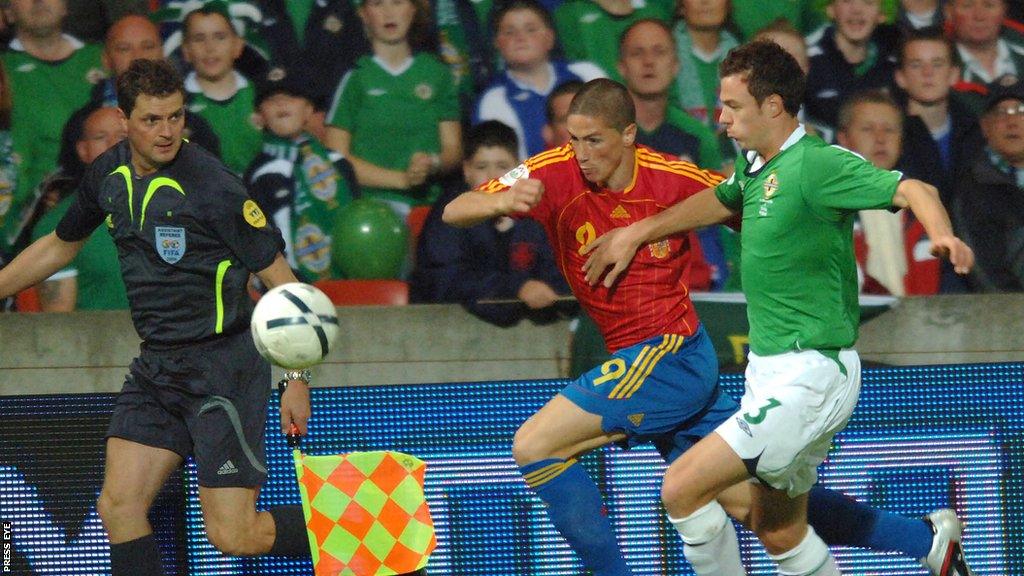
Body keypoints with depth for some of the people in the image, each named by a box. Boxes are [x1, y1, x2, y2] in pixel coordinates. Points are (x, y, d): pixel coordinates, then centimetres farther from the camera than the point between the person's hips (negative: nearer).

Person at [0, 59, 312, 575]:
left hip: (223, 364, -7)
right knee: (118, 508, -3)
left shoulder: (212, 186, -16)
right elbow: (59, 245, 24)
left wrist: (297, 379, -17)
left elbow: (280, 281, -13)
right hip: (156, 367, 7)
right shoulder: (109, 174, 4)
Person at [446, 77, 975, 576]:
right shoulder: (557, 175, -4)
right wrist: (499, 201, -31)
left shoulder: (673, 178, -11)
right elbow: (454, 212, -10)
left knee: (534, 445, -16)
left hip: (670, 354, -5)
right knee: (750, 502, 11)